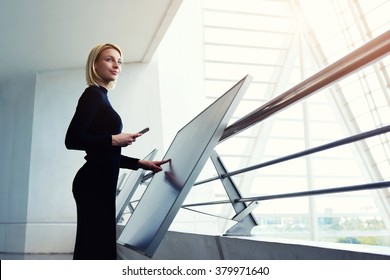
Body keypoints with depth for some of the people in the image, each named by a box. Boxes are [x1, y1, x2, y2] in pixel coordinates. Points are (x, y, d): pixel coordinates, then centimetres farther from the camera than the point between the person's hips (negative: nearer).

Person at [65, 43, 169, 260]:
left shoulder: (101, 97, 20)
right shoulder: (93, 94, -7)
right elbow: (72, 139, -19)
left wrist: (142, 164, 16)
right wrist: (114, 140, -16)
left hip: (99, 183, 10)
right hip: (93, 183, -10)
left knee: (96, 248, 10)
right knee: (97, 249, -10)